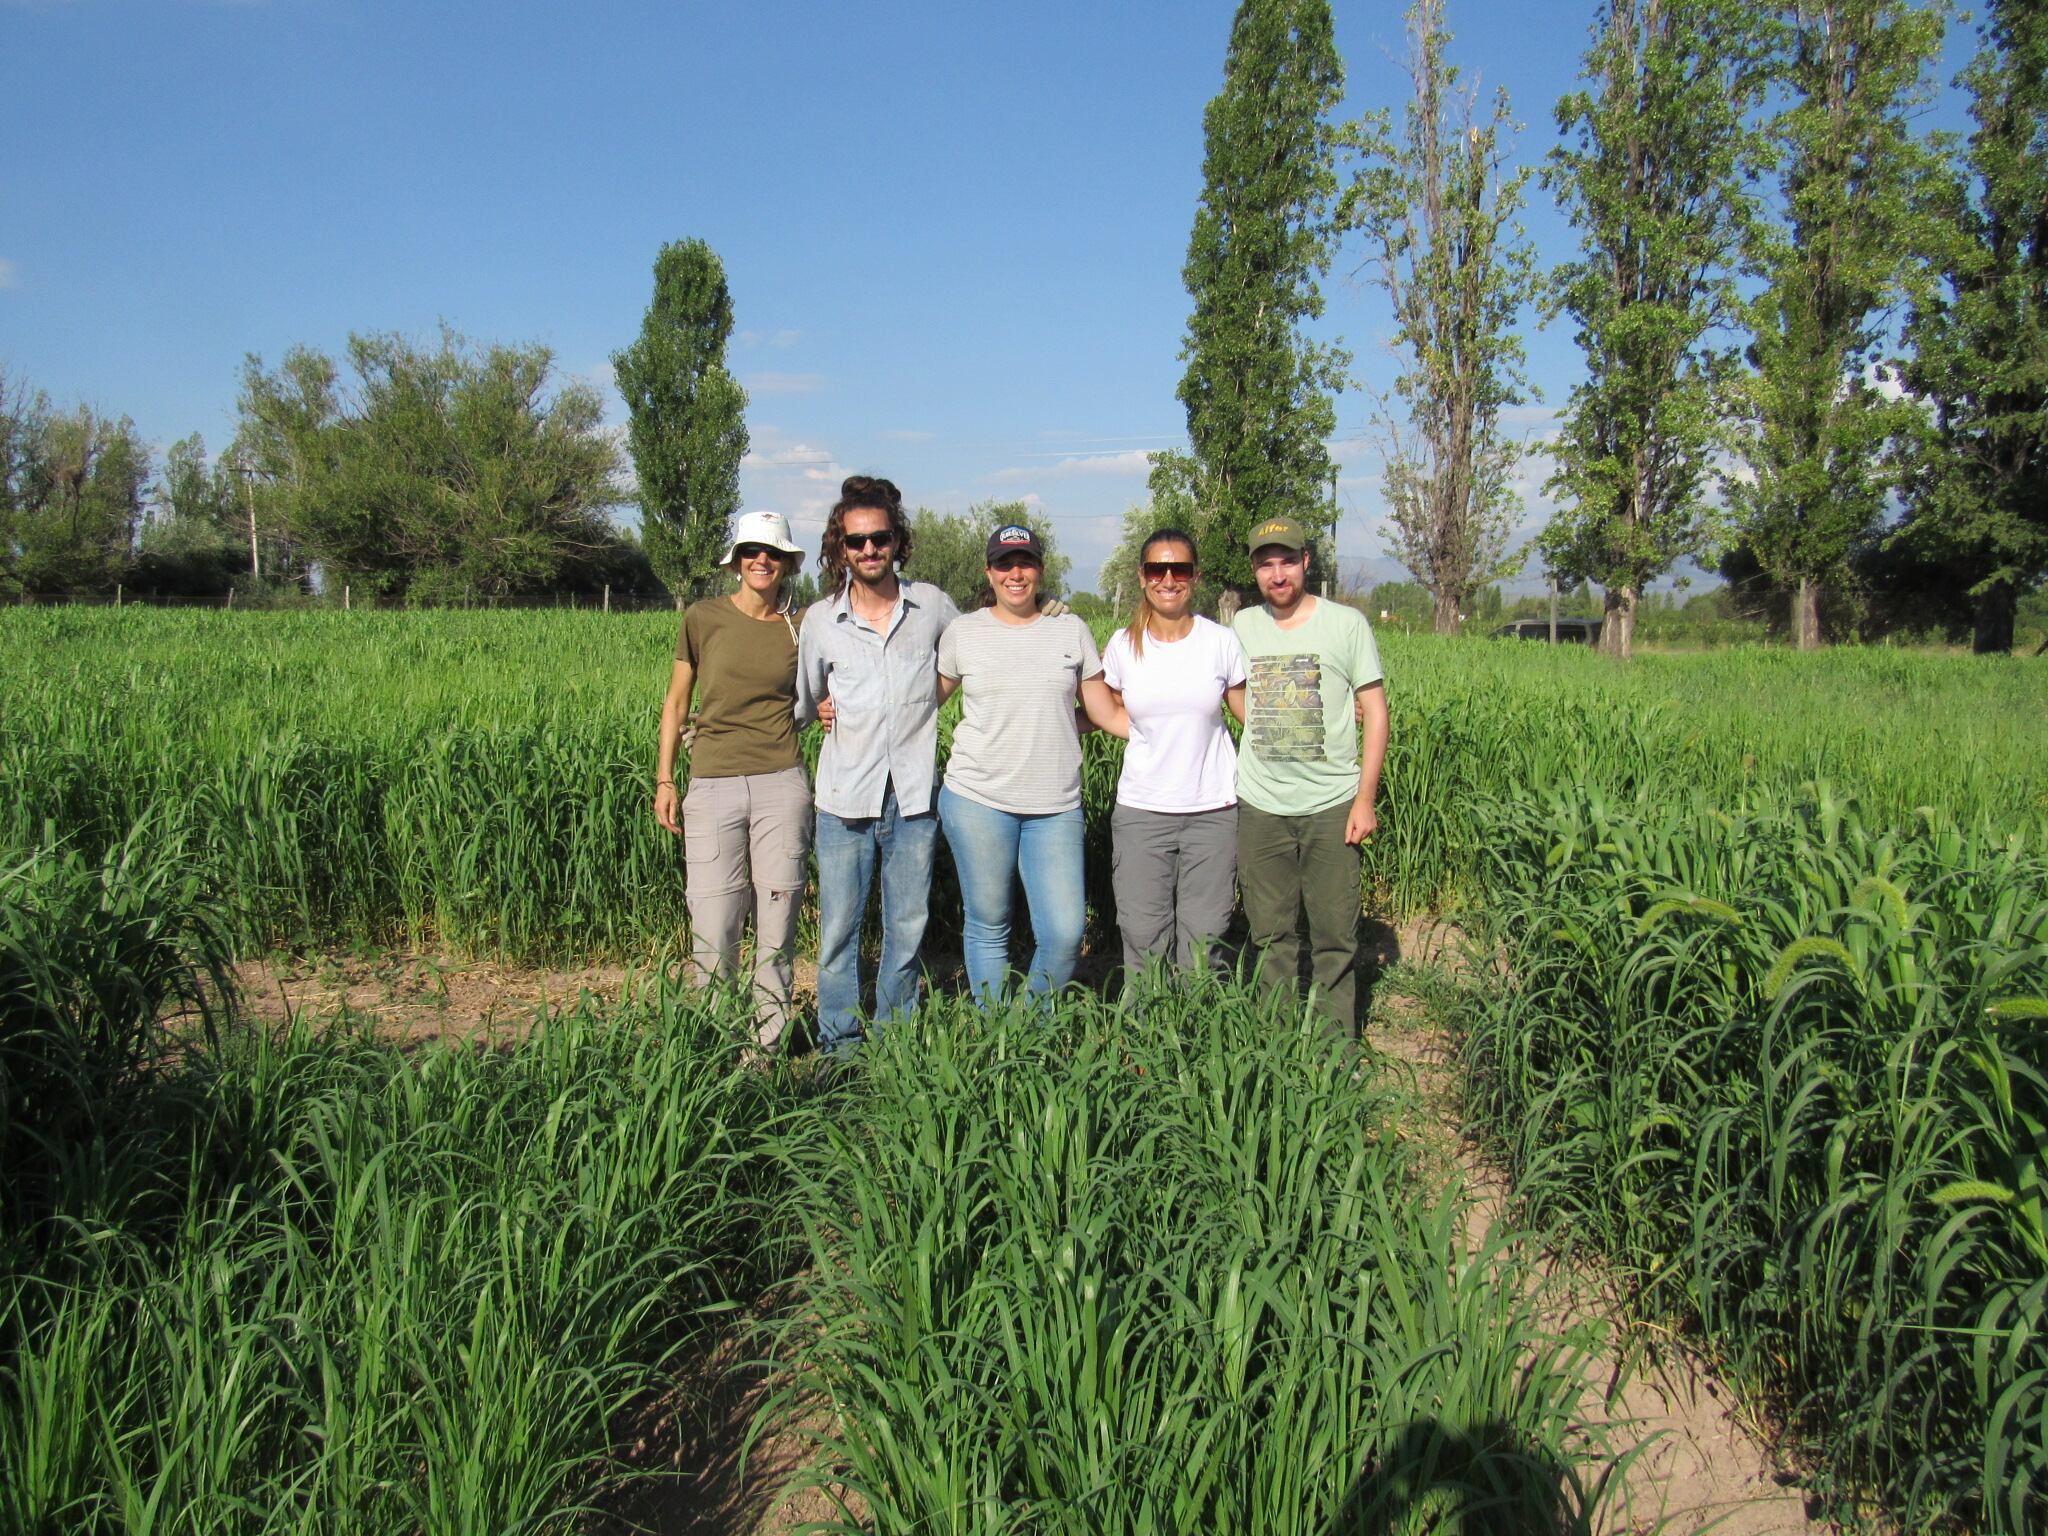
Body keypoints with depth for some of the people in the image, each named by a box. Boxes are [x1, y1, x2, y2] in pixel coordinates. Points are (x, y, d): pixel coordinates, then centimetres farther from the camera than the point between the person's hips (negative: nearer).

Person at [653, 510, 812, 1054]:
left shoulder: (801, 626, 7)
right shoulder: (703, 618, 4)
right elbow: (676, 702, 9)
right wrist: (664, 779, 5)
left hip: (780, 785, 1)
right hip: (712, 785, -1)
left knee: (776, 925, 4)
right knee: (713, 928, -2)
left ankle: (768, 1043, 18)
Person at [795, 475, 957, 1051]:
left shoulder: (931, 604, 1)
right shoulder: (820, 621, 1)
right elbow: (803, 705, 13)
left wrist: (927, 699, 9)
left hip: (914, 794, 1)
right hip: (845, 797, 0)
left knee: (908, 928, 10)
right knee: (838, 929, 4)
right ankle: (839, 1046, 19)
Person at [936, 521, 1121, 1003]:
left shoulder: (1071, 629, 9)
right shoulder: (962, 631, 6)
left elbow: (1105, 712, 12)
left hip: (1056, 806, 1)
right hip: (978, 800, -1)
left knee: (1064, 934, -5)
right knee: (987, 927, 6)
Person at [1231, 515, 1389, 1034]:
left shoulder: (1347, 623, 0)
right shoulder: (1241, 627, 8)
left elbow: (1376, 711, 1)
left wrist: (1365, 798, -5)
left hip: (1331, 805, -2)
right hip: (1260, 806, 3)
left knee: (1335, 936, 1)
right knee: (1270, 936, 8)